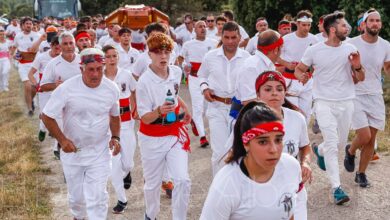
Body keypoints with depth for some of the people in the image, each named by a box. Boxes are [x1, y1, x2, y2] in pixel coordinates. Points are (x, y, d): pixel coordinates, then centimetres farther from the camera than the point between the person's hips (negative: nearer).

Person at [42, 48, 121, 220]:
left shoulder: (111, 89, -9)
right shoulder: (67, 89, -18)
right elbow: (47, 116, -10)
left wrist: (115, 137, -6)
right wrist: (62, 140, -18)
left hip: (100, 154, 0)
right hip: (72, 151, 0)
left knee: (98, 197, -5)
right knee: (76, 195, 17)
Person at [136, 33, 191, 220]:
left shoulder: (176, 72, -3)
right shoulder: (144, 82, -20)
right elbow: (145, 118, -20)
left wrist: (185, 108, 27)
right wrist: (159, 110, -38)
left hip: (175, 133, 4)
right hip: (152, 138, -4)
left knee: (182, 180, -7)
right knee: (153, 183, 13)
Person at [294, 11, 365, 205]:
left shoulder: (350, 49, 2)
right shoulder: (314, 50, -5)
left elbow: (360, 79, 8)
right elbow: (298, 69, 7)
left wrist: (357, 67, -14)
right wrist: (301, 76, -17)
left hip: (346, 102, 4)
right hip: (324, 102, -4)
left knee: (341, 142, 16)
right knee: (332, 144, -10)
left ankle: (319, 150, 49)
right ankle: (336, 188, -5)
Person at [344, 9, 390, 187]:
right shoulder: (352, 44, -9)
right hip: (356, 95, -4)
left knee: (371, 140, 5)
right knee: (365, 136, -13)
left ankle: (361, 174, 22)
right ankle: (350, 151, 22)